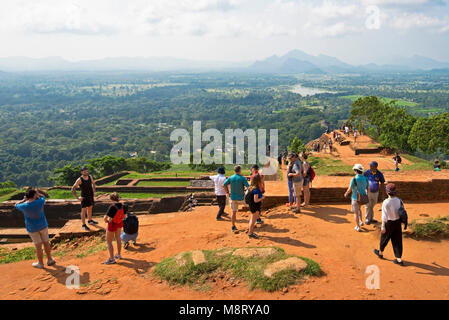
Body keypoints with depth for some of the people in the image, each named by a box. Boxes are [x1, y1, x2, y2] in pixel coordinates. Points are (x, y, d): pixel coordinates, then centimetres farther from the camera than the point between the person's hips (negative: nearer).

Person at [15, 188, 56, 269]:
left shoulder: (24, 206, -18)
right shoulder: (39, 202, -17)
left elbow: (16, 205, 5)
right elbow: (42, 197, 8)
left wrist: (24, 200, 10)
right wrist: (37, 193, 14)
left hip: (32, 228, -1)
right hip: (43, 226, 1)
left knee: (38, 245, 7)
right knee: (46, 242, 15)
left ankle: (40, 263, 18)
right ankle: (49, 260, 27)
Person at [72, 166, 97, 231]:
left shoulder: (90, 177, -3)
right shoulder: (79, 180, -20)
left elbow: (93, 183, 17)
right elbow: (73, 189, -17)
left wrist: (94, 192, 12)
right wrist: (77, 198, -16)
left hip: (91, 196, 6)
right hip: (84, 197, -6)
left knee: (90, 208, 19)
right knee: (83, 210, -2)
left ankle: (90, 221, 37)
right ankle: (84, 225, 4)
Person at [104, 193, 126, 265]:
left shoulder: (112, 207, -32)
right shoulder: (123, 206, -12)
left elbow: (105, 217, -30)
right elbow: (124, 216, 3)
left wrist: (106, 220, -8)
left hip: (112, 225, -7)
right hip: (119, 223, 7)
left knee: (109, 242, 10)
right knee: (118, 238, 26)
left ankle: (112, 259, 14)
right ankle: (119, 255, 41)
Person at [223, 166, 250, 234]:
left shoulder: (230, 178, -2)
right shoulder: (243, 178, -12)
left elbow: (224, 184, -2)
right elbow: (248, 187, -17)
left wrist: (227, 192, 6)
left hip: (233, 198, 3)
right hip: (241, 198, -3)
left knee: (234, 212, 9)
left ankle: (233, 227, 14)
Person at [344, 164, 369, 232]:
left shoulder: (354, 179, -23)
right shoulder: (365, 179, -6)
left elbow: (349, 189, -16)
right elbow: (367, 189, 5)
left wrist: (346, 194, 5)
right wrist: (365, 195, 24)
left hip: (355, 198, -5)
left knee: (356, 212, 10)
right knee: (358, 208, 32)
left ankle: (358, 227, 17)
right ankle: (361, 221, 30)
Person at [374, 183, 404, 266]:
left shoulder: (386, 202, -22)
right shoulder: (399, 200, -5)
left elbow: (384, 216, -21)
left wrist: (383, 226, -15)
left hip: (389, 223, -5)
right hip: (398, 222, 5)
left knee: (384, 238, 17)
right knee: (397, 240, 12)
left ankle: (380, 253, 39)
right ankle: (399, 259, 14)